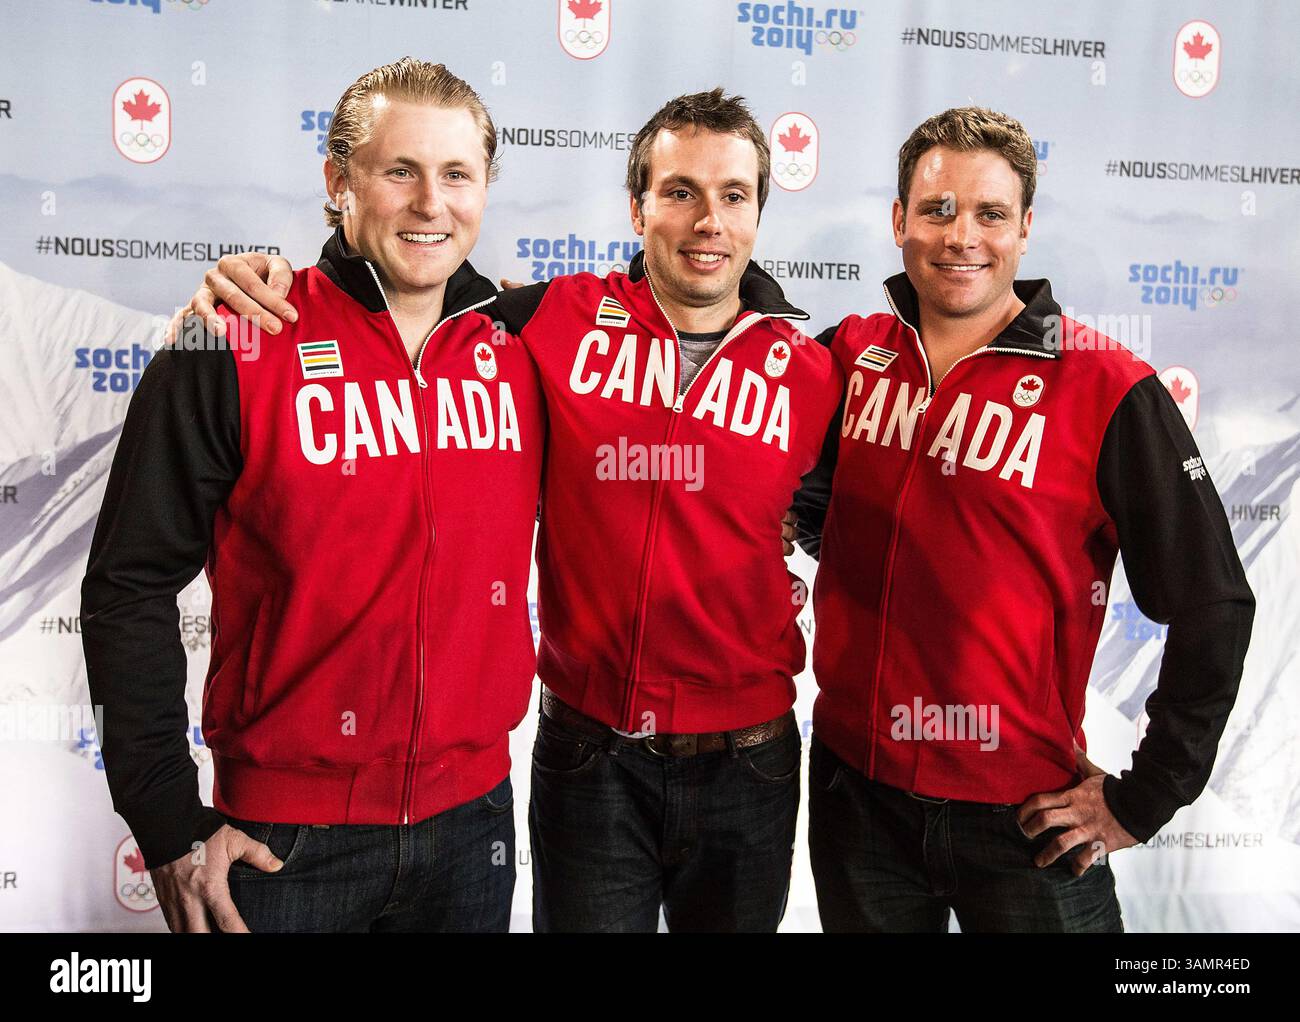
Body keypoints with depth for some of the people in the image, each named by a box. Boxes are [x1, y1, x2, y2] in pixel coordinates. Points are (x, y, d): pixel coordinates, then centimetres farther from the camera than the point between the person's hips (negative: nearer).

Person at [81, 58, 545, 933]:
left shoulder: (521, 347, 0)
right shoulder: (235, 351, -11)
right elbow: (130, 589, -9)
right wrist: (171, 826, -9)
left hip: (473, 818, 4)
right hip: (289, 840, -3)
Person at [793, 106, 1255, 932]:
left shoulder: (1107, 391, -12)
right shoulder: (849, 357, 0)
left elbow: (1213, 608, -8)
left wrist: (1142, 801, -6)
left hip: (1023, 815, -3)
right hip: (855, 786, 4)